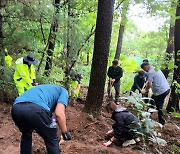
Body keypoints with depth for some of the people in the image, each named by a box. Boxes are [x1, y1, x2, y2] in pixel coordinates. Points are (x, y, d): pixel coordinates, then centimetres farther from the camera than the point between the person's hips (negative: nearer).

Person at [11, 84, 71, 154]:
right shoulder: (63, 91, 23)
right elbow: (59, 113, 4)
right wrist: (65, 132, 15)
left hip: (16, 108, 7)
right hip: (35, 108, -7)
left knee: (26, 135, 36)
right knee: (52, 140, 17)